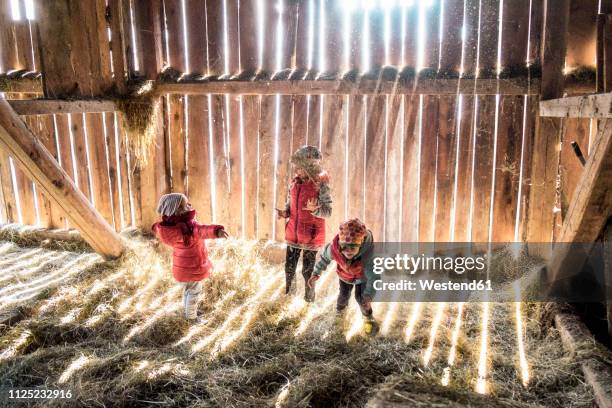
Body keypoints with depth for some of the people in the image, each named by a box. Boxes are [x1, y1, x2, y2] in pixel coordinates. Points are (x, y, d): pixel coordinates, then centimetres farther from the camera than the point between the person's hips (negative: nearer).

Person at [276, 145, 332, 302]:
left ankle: (309, 299, 29)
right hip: (293, 233, 5)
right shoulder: (294, 183, 1)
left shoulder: (321, 184, -15)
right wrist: (284, 213, -8)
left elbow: (328, 211, -14)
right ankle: (288, 293, 37)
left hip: (311, 235, -5)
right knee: (289, 267, 14)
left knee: (308, 270, 7)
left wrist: (314, 209, -33)